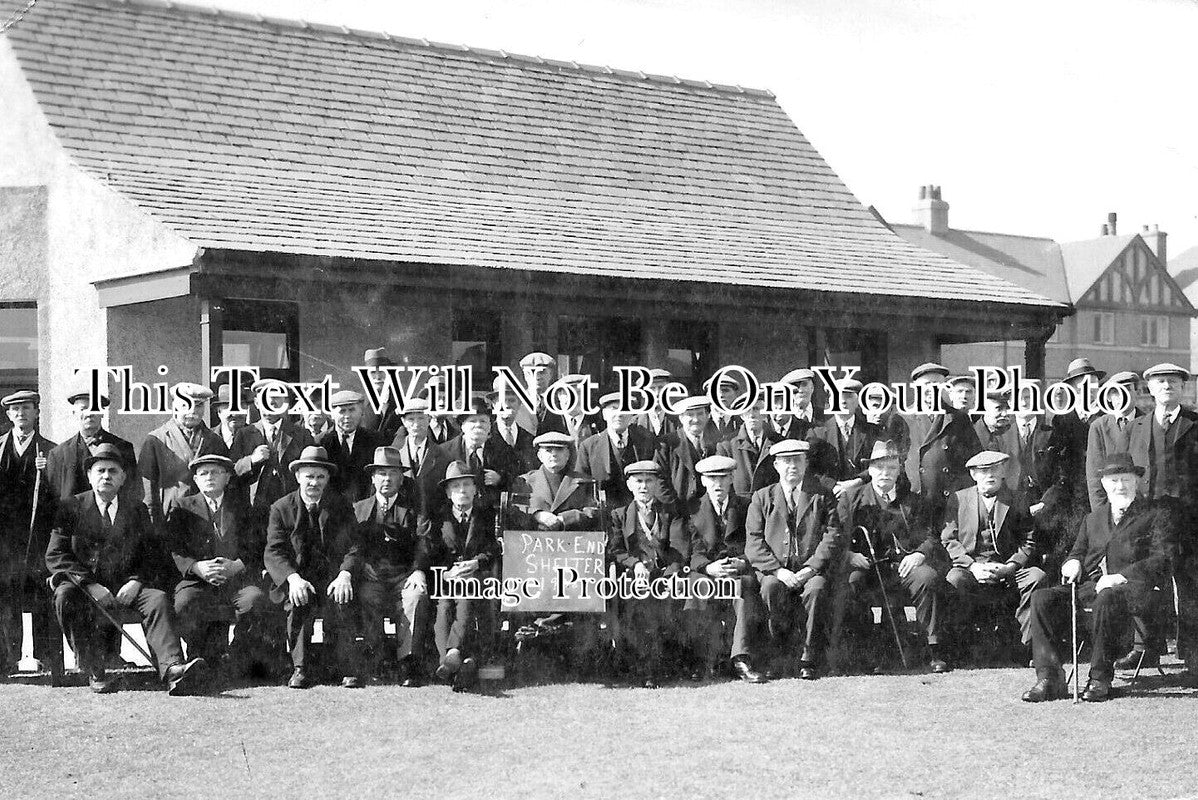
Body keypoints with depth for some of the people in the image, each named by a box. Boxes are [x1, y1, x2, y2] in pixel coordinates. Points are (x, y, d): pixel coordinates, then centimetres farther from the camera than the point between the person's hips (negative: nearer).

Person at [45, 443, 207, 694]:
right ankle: (95, 673, -25)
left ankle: (172, 669, -47)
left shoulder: (137, 511, 16)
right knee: (65, 596, -33)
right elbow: (54, 556, -2)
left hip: (125, 591, 1)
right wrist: (90, 584, -15)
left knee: (158, 599, -27)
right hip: (84, 590, -1)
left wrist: (137, 581, -11)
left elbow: (156, 558, 11)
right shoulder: (72, 508, 9)